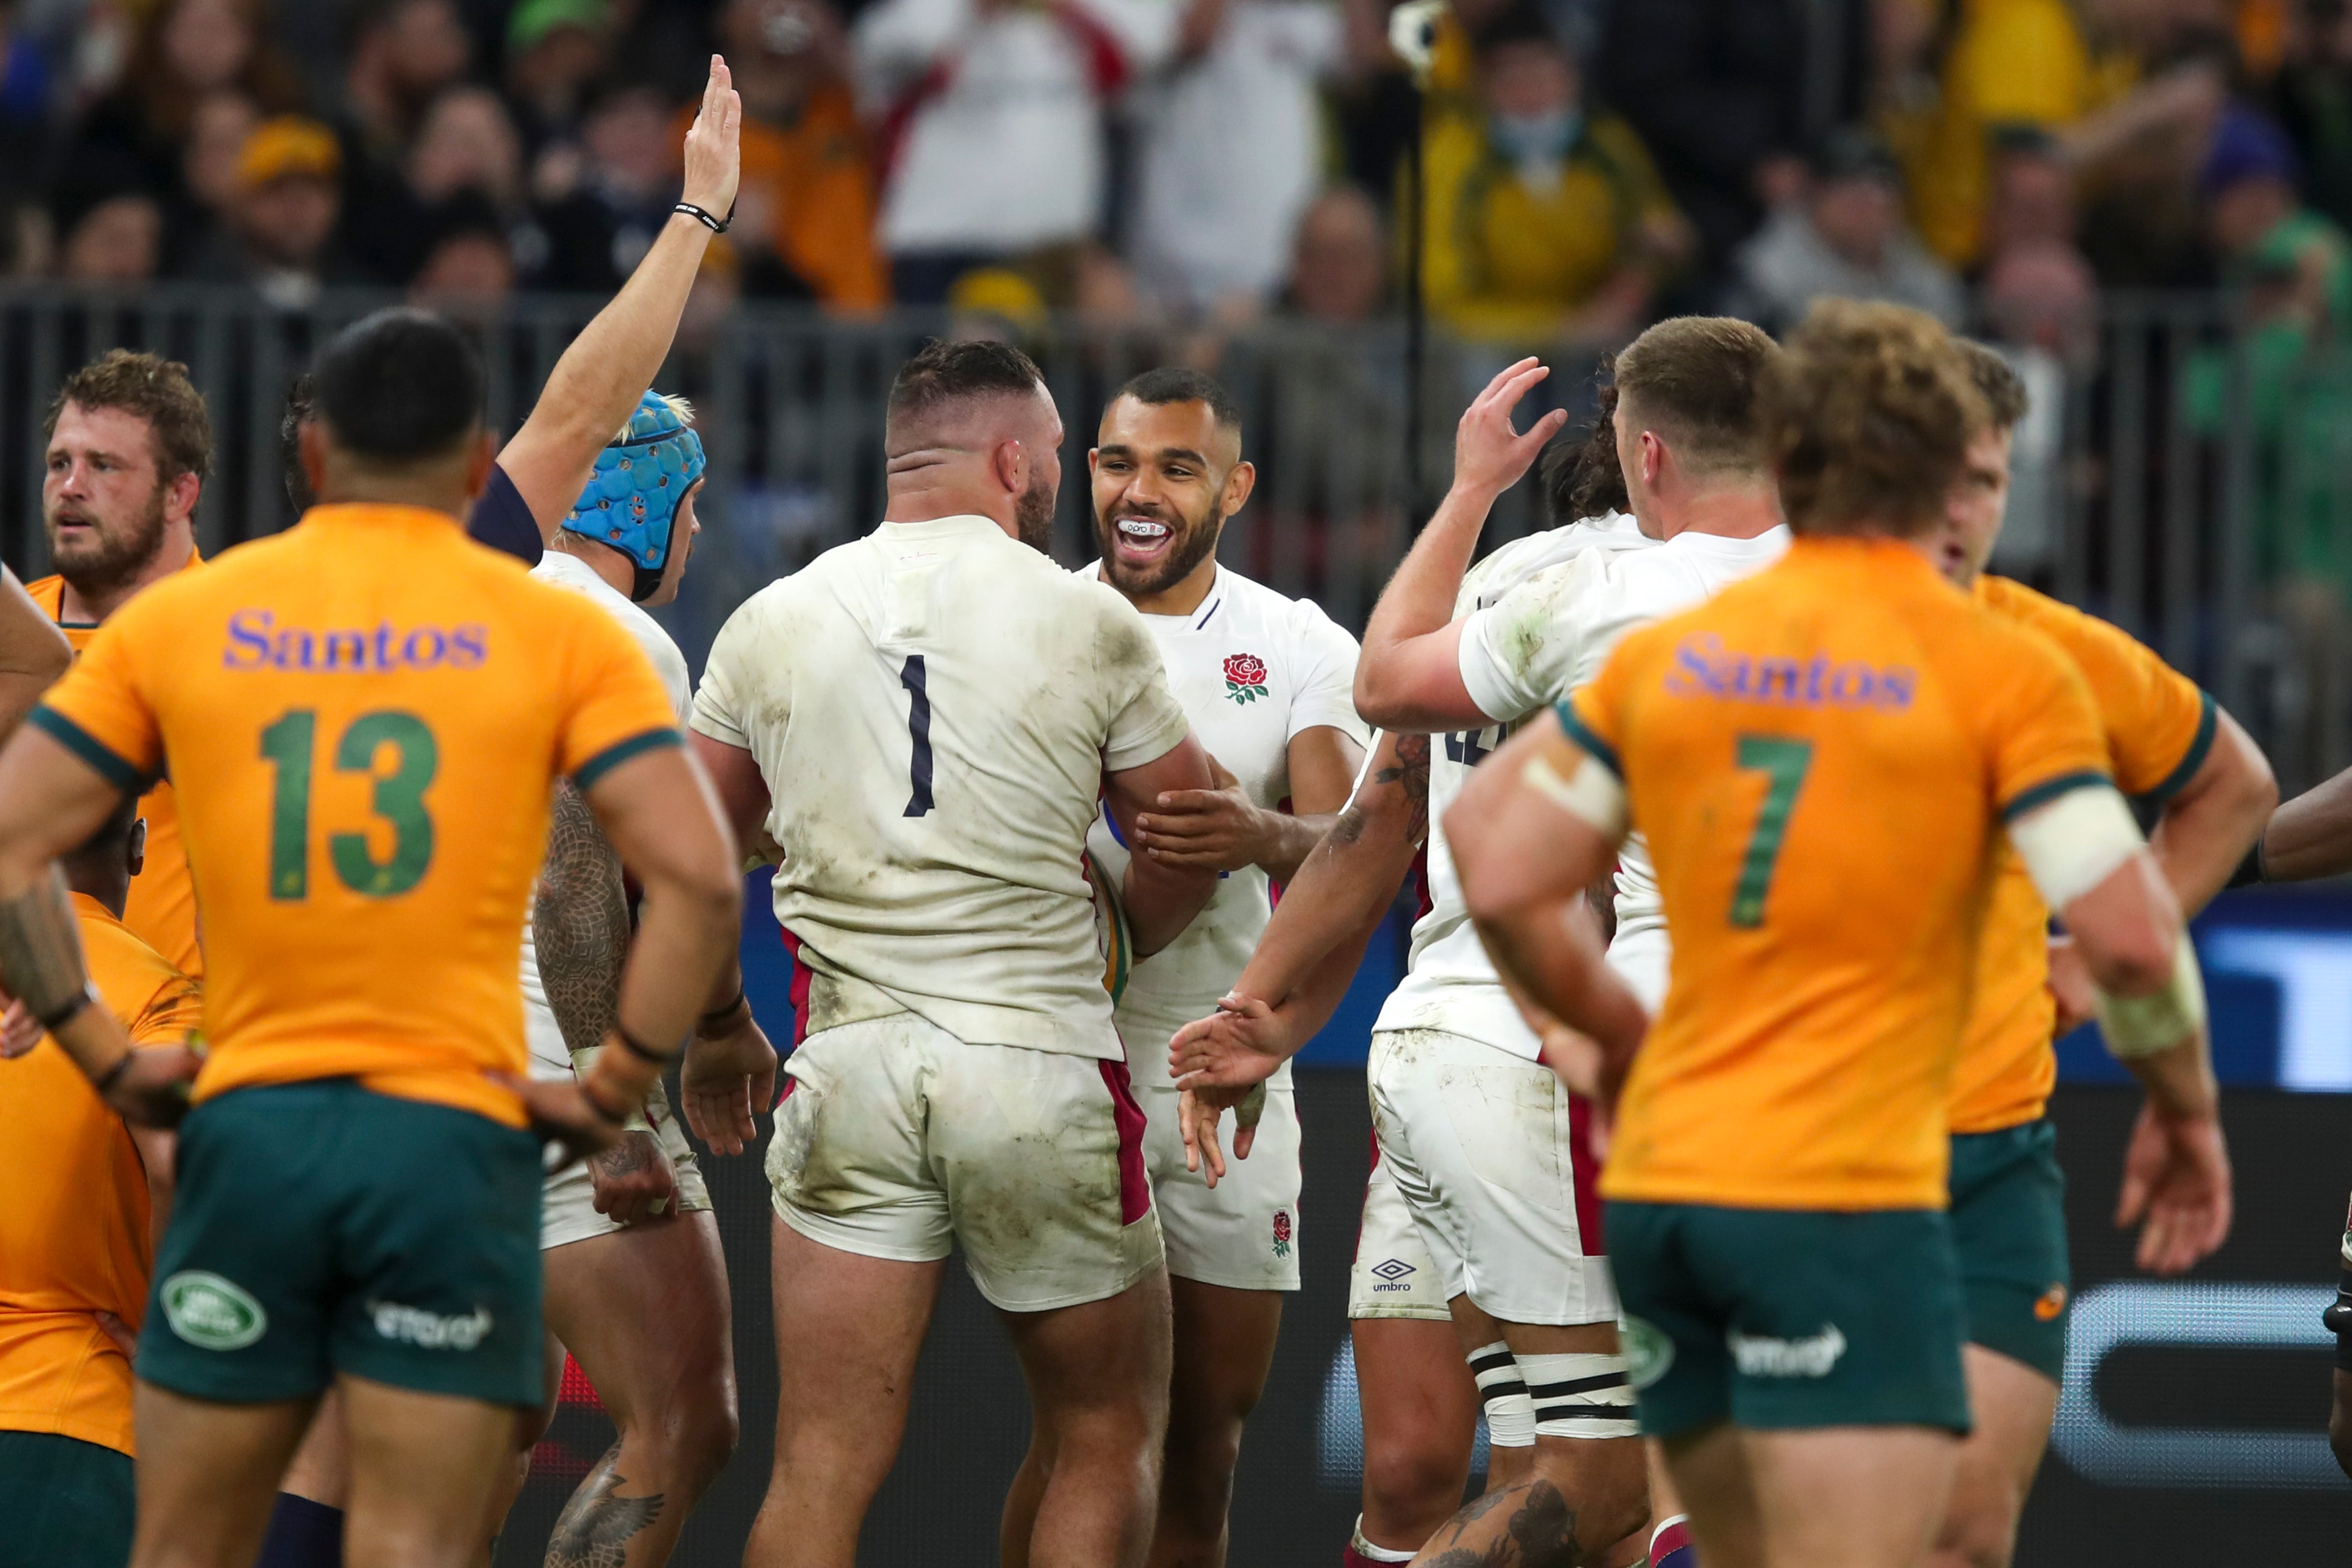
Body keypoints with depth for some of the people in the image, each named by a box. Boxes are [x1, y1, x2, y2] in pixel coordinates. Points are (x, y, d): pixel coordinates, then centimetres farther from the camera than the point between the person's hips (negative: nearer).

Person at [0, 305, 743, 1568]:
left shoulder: (176, 620, 7)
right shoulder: (556, 633, 1)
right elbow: (697, 880, -7)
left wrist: (105, 1059, 7)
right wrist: (614, 1094, 0)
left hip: (247, 1130, 2)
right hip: (453, 1134, -1)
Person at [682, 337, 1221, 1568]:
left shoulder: (772, 624, 7)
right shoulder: (1087, 623, -1)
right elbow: (1185, 859, 10)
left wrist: (715, 1036, 32)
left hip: (852, 1065, 2)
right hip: (1044, 1068, -2)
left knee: (821, 1468, 0)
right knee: (1108, 1442, 13)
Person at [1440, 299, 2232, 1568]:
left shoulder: (1667, 656, 9)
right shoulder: (2005, 673, -5)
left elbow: (1502, 880, 11)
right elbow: (2127, 936, -10)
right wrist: (2185, 1109, 7)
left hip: (1659, 1179, 6)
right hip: (1845, 1197, -6)